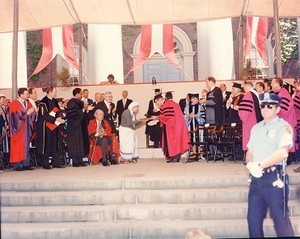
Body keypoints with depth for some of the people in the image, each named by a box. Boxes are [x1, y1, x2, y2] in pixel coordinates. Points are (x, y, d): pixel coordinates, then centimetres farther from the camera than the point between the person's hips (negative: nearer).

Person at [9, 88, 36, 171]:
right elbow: (17, 115, -16)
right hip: (19, 129, -6)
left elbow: (32, 115, 11)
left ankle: (26, 164, 10)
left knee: (26, 147, 7)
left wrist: (33, 111, -10)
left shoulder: (28, 103, 13)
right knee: (18, 147, -4)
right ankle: (17, 165, 0)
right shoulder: (14, 104, -7)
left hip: (27, 129, 6)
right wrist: (27, 113, -15)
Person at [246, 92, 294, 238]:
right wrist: (250, 165, -4)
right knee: (253, 219, 11)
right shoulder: (256, 128, 16)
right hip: (256, 178, 7)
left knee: (280, 220, 0)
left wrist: (259, 165, -16)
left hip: (274, 178, -6)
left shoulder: (283, 126, -6)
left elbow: (282, 153, -20)